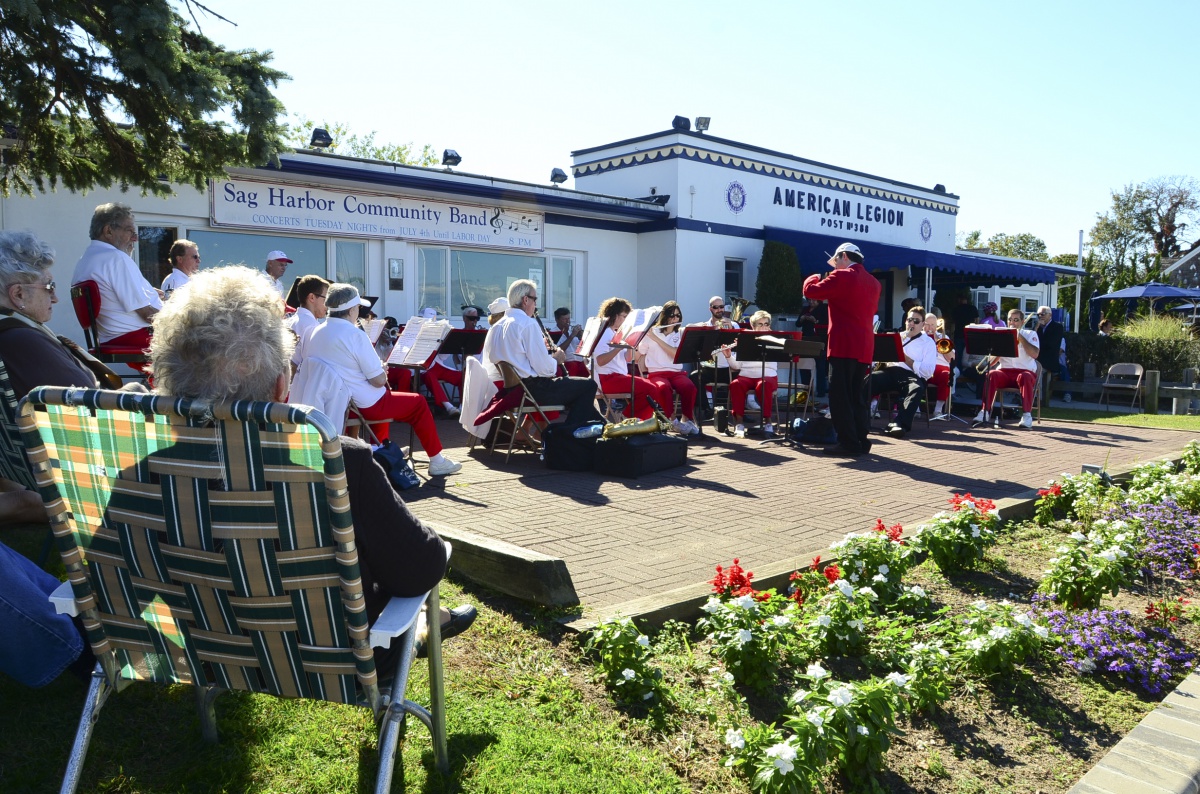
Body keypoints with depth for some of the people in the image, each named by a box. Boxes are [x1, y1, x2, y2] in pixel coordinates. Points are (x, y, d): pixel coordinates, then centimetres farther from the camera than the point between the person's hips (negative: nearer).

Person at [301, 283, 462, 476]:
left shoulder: (314, 333, 1)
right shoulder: (355, 335, -21)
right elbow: (379, 380, -22)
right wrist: (382, 370, 3)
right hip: (364, 406, -8)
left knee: (383, 397, 36)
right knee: (418, 402, 10)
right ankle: (436, 461, 15)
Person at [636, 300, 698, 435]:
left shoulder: (681, 334, 10)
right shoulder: (650, 333, 5)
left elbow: (676, 353, -9)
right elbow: (638, 355, 9)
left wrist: (656, 338, -13)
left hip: (676, 372, 2)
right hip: (656, 373, -2)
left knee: (690, 387, -31)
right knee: (664, 387, -37)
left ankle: (687, 419, -16)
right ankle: (674, 421, -25)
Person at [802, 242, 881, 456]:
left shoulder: (841, 277, -8)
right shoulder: (873, 282, 16)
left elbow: (810, 290, -9)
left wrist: (817, 277, 12)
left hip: (844, 346, -8)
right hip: (864, 347, 8)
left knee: (840, 396, -4)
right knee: (858, 396, 13)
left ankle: (848, 442, -6)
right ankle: (861, 440, 13)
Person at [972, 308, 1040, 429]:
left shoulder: (1030, 334, 10)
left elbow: (1034, 354, -9)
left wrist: (1020, 338, -12)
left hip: (1025, 371, -2)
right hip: (1005, 371, 2)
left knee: (1025, 377, -37)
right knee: (991, 375, -31)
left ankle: (1027, 415, -36)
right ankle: (984, 412, -36)